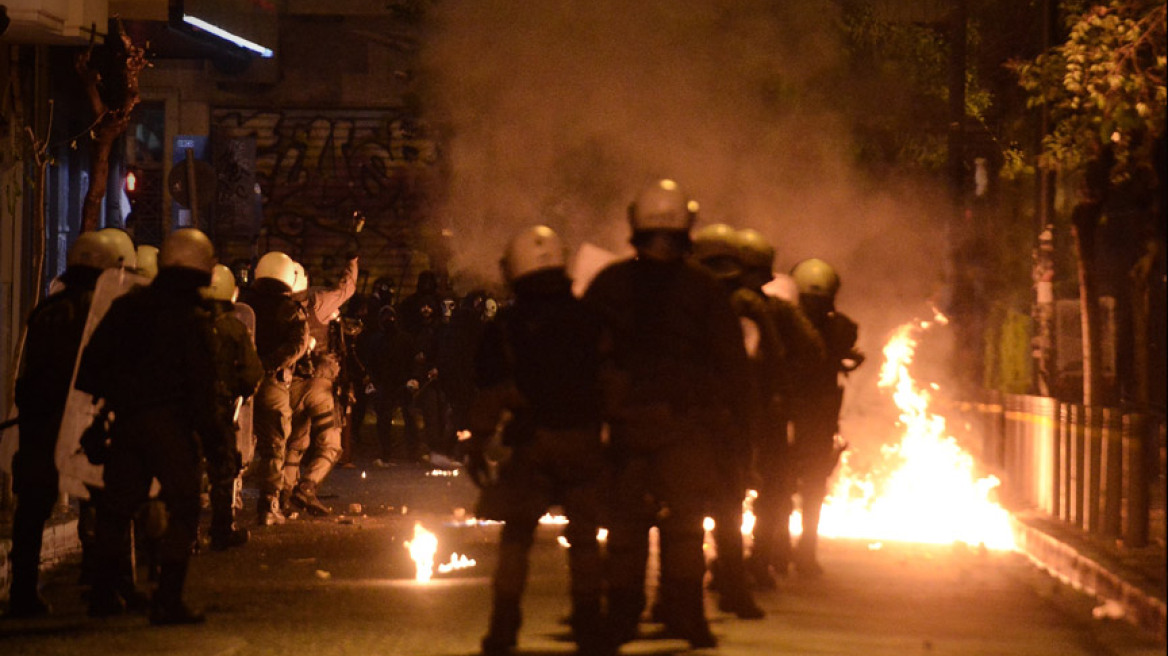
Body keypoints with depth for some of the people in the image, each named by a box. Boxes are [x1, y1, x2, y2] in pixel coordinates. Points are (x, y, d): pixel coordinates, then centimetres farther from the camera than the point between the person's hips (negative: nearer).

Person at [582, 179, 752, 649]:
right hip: (685, 420, -2)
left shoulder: (608, 283, 3)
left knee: (625, 521, 9)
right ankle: (684, 614, -1)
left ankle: (622, 616, 8)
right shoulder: (703, 287, -1)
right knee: (685, 520, 4)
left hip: (624, 417, 2)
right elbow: (731, 358, 0)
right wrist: (735, 412, 7)